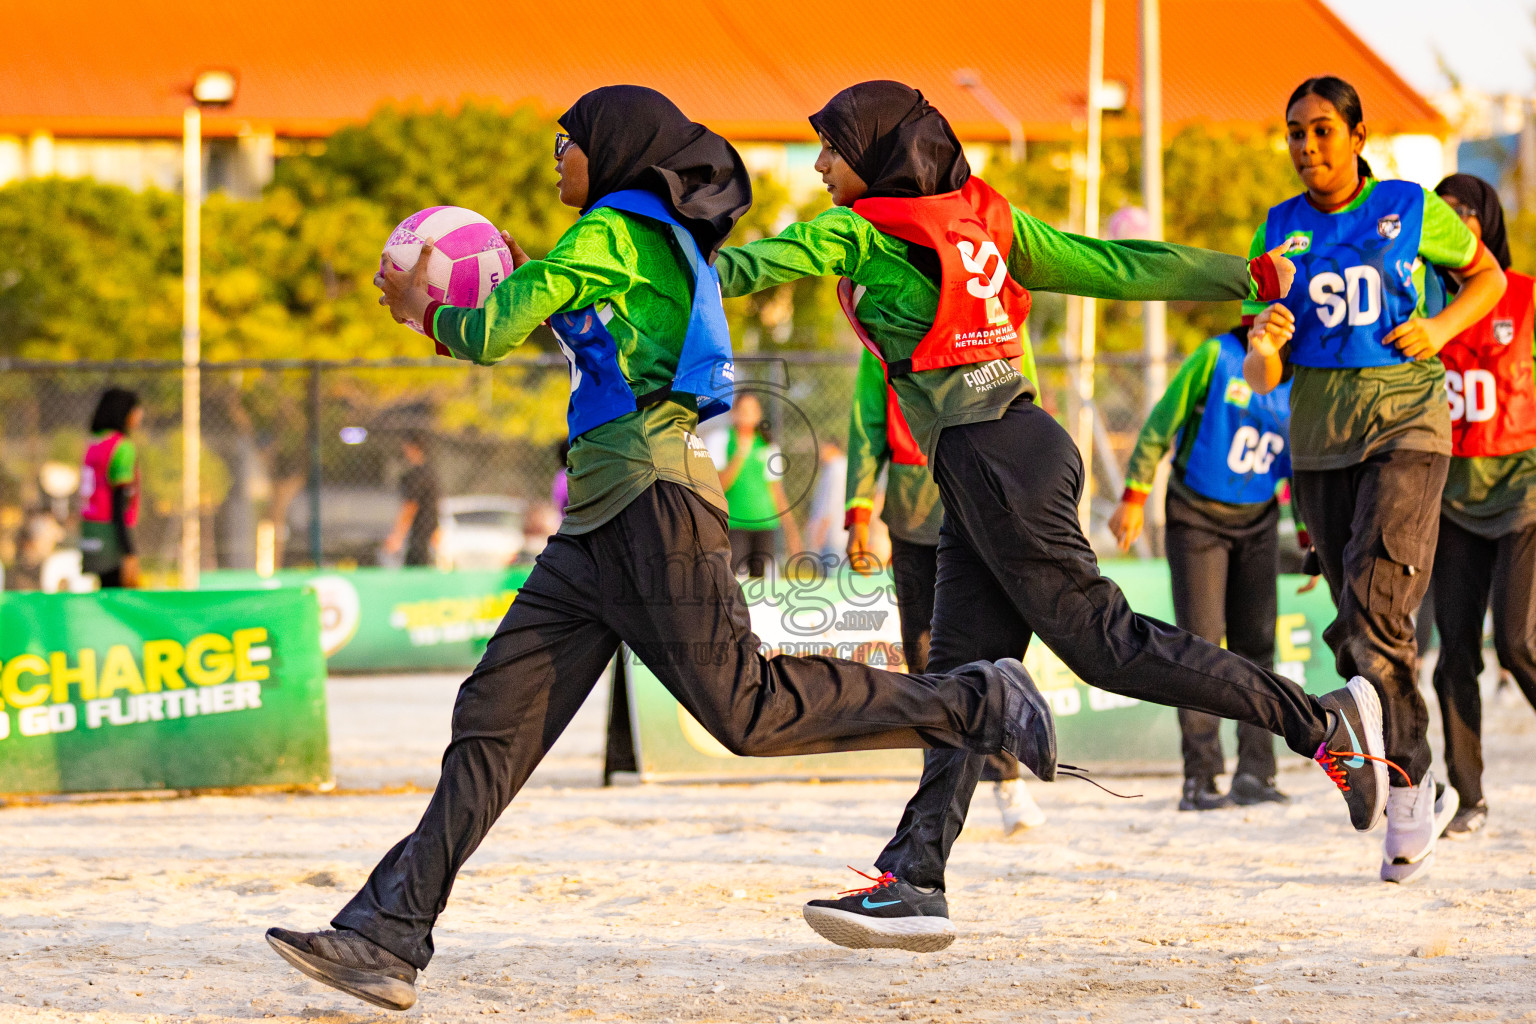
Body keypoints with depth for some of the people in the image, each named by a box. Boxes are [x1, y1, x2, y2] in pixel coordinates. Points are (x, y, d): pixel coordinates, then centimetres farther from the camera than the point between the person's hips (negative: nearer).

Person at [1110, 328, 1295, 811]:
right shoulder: (1217, 358, -16)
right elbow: (1162, 422, -9)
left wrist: (1309, 535, 12)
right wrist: (1134, 496, -8)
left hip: (1257, 519, 4)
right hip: (1197, 515, -4)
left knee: (1255, 645, 2)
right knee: (1200, 643, -8)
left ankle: (1254, 773, 4)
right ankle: (1200, 778, -8)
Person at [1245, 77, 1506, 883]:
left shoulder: (1409, 210, -1)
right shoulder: (1280, 231, 6)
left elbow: (1488, 276, 14)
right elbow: (1261, 379, 4)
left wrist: (1440, 331, -5)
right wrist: (1263, 346, -20)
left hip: (1406, 423, -4)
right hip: (1318, 439, 4)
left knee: (1373, 607, -21)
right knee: (1359, 631, 6)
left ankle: (1406, 796, -16)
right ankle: (1424, 794, 20)